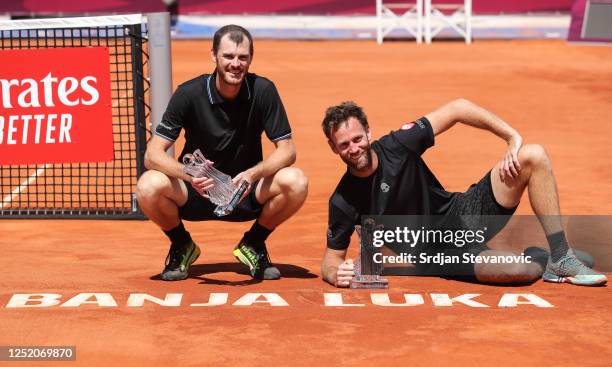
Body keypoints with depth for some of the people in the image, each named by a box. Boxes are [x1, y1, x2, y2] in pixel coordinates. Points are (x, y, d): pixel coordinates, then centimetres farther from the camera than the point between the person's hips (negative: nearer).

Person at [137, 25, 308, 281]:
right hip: (197, 191, -1)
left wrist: (253, 174, -33)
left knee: (296, 182, -28)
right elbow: (153, 154, -19)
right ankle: (182, 245, 2)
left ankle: (253, 244, 2)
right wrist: (189, 173, -39)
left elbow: (286, 150, -12)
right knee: (148, 186, -31)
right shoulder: (189, 94, -16)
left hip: (246, 194, 1)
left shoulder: (263, 91, -13)